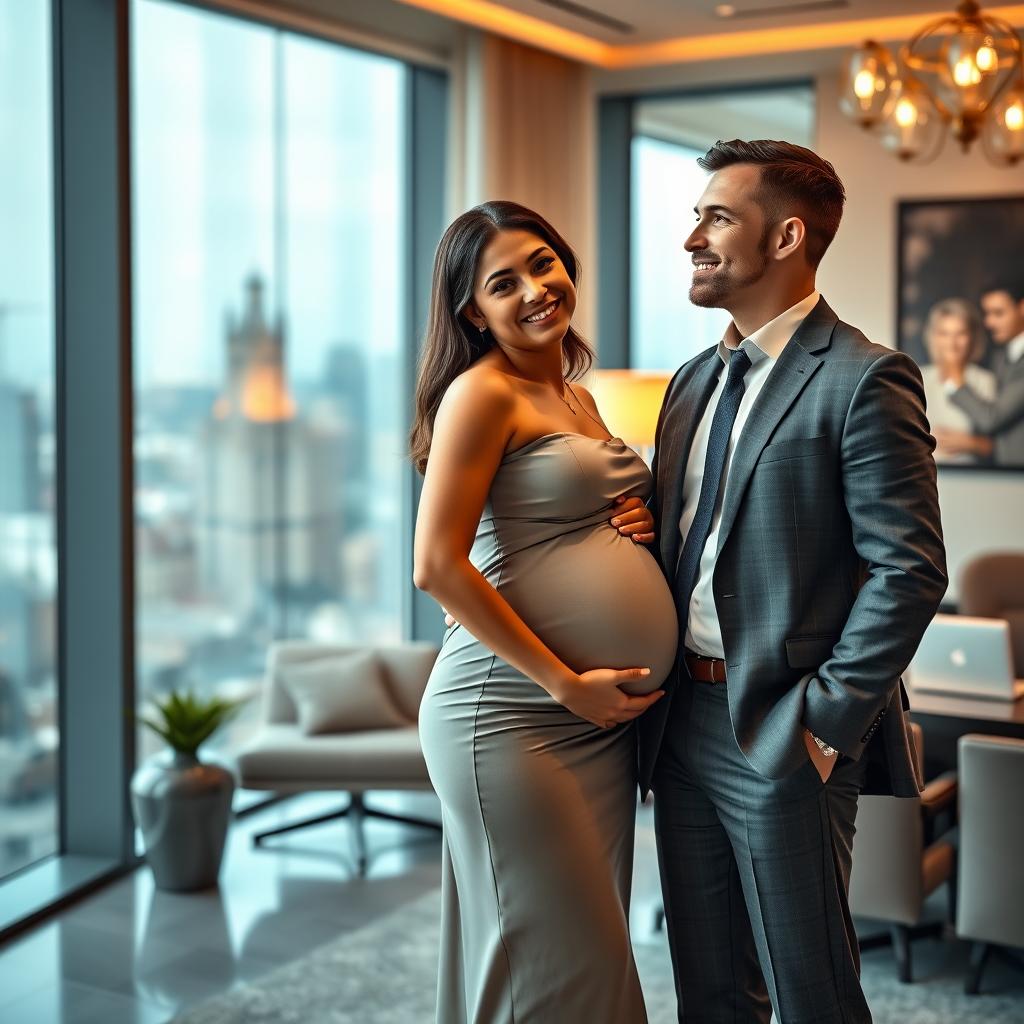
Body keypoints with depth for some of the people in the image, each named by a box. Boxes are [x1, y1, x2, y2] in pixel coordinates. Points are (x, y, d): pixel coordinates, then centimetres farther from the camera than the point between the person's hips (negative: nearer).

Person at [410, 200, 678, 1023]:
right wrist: (564, 682, -17)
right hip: (514, 714, -8)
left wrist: (638, 526, 4)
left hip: (603, 716, 8)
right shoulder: (483, 393, -10)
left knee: (596, 951, 16)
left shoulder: (579, 400, 15)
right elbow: (439, 565, -17)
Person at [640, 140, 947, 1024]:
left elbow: (909, 570, -16)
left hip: (785, 734, -7)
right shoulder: (693, 382, 14)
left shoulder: (864, 380, -11)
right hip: (684, 723, 8)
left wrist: (825, 720, -17)